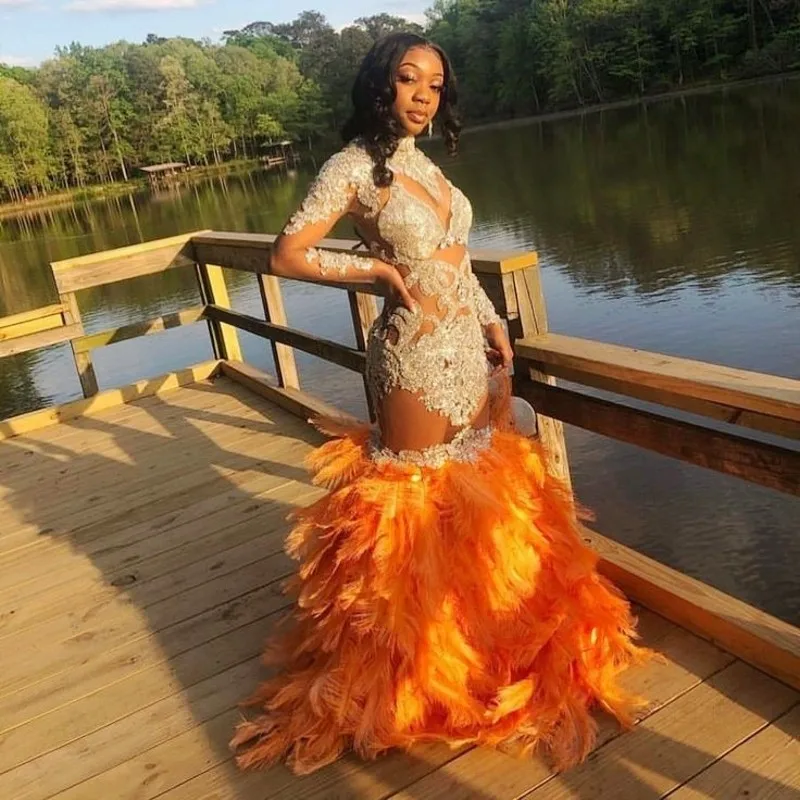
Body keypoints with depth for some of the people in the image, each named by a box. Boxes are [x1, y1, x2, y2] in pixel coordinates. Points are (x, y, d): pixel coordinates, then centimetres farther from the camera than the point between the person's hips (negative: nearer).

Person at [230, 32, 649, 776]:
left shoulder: (427, 165, 12)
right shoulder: (355, 165, -10)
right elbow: (287, 255, -16)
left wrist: (495, 325, 11)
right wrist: (380, 268, -16)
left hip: (469, 346, 8)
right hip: (415, 353, -8)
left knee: (489, 484, 17)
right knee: (420, 501, 4)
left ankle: (495, 644, 39)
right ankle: (416, 666, 25)